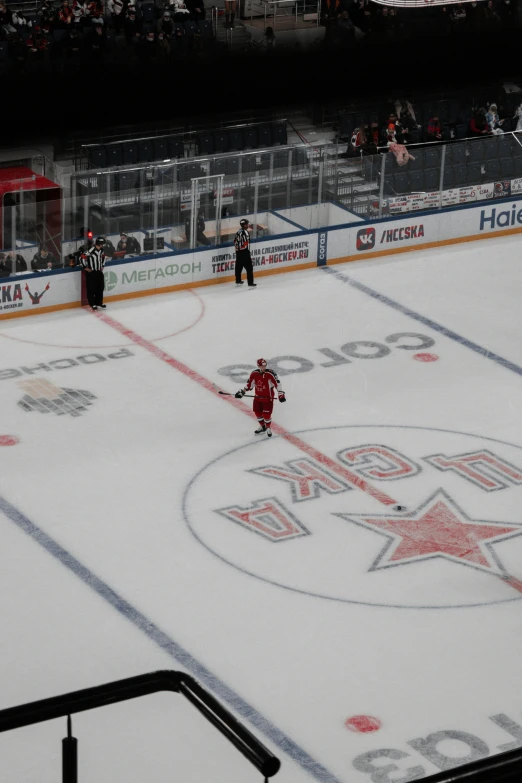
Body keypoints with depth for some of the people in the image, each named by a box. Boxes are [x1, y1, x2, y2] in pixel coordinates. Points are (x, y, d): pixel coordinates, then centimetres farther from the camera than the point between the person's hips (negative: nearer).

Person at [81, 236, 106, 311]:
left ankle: (99, 302, 24)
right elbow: (82, 258, -23)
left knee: (100, 287, 12)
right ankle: (92, 304, 8)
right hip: (91, 273, -8)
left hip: (99, 272, 8)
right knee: (91, 289, -1)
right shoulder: (91, 251, -23)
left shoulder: (101, 250, 3)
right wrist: (86, 267, -15)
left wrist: (102, 265, 19)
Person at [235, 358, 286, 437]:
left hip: (268, 397, -4)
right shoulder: (254, 374, -6)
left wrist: (281, 394, -27)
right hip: (258, 397, 4)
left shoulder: (270, 374, -21)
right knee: (257, 412, 12)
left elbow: (277, 384, -21)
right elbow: (249, 384, 6)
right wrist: (242, 392, 3)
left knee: (266, 414, -4)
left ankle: (268, 428, 24)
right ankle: (262, 426, 37)